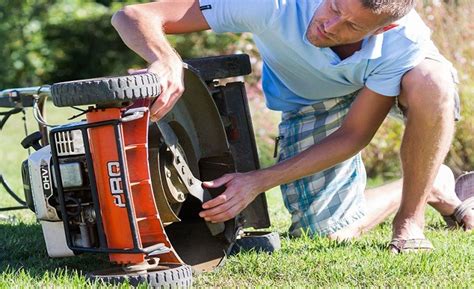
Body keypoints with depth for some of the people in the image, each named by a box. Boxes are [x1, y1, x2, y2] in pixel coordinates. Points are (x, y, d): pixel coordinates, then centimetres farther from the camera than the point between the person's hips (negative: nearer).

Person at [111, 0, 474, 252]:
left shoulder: (404, 39, -38)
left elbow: (353, 135, -26)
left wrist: (258, 182, -35)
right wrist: (168, 61, -62)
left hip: (389, 80, -1)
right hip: (308, 103, 1)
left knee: (430, 82, -36)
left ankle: (410, 219, -12)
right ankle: (433, 188, 21)